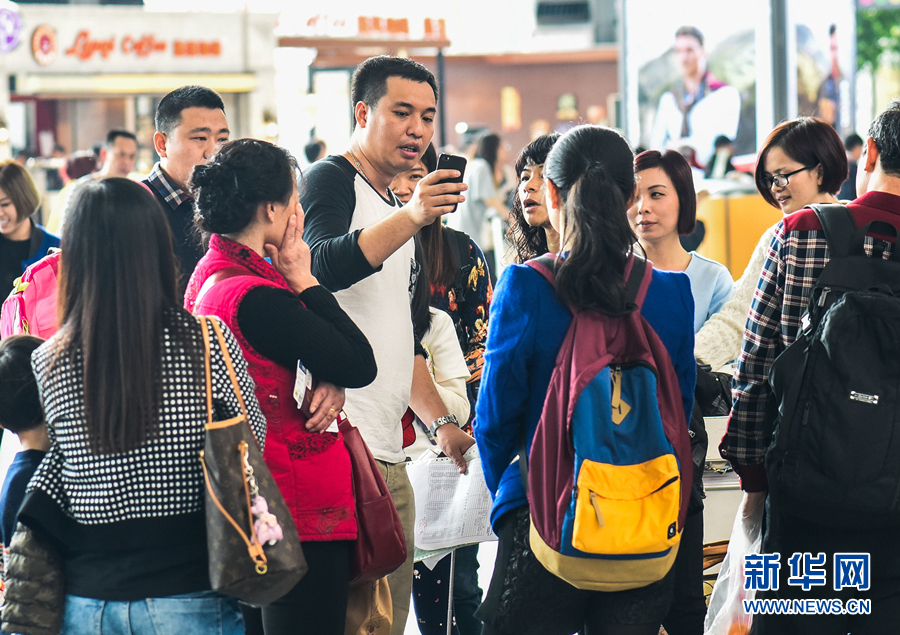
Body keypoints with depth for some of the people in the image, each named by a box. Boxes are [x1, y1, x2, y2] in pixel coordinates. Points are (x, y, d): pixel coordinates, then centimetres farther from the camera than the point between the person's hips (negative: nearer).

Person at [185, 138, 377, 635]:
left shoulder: (211, 272, 8)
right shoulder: (256, 297, -23)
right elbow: (361, 365, -16)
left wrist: (329, 383, -5)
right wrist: (302, 279, -10)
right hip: (305, 508, -10)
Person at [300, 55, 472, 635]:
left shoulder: (396, 209, 22)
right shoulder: (330, 180, -4)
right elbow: (324, 266, -26)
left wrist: (441, 421, 25)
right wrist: (412, 217, -37)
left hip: (388, 451, 9)